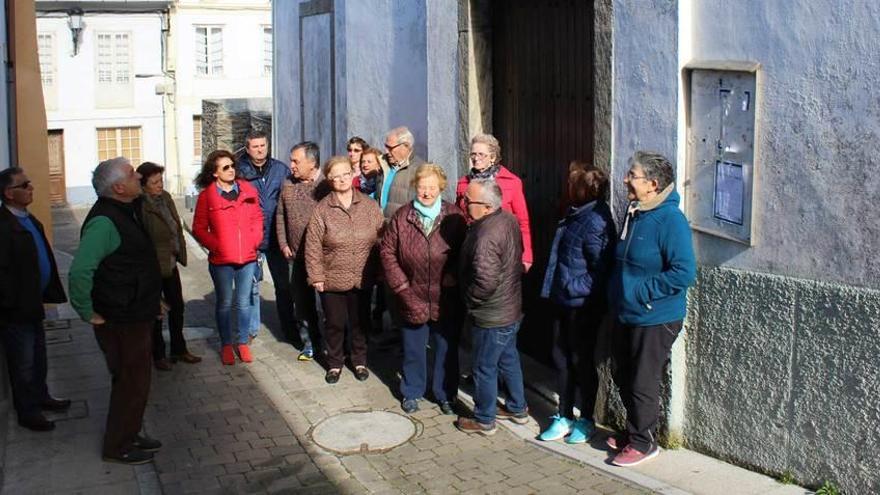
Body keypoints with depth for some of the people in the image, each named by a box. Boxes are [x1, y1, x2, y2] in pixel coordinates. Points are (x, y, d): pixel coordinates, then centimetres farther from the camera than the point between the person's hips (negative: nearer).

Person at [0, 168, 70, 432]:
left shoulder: (29, 220, 7)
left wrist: (48, 293, 12)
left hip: (33, 304, 9)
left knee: (38, 358, 23)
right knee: (23, 363, 8)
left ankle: (41, 397, 41)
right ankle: (27, 412, 23)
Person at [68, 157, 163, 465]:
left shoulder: (126, 211, 9)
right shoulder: (104, 221, -24)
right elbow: (80, 271, -32)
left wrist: (152, 300, 19)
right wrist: (88, 313, -23)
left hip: (137, 316, 10)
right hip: (121, 321, -10)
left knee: (135, 380, 20)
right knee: (131, 383, 2)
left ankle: (130, 435, 36)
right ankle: (117, 447, 18)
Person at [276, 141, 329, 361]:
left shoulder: (327, 186, -12)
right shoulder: (288, 186, 7)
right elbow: (280, 216, 15)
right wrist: (284, 244, 6)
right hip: (298, 256, 5)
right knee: (302, 302, 13)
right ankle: (309, 343, 27)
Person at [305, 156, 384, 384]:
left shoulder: (370, 206, -1)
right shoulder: (322, 210, -6)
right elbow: (313, 247, -6)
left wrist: (380, 270, -1)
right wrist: (316, 277, -9)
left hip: (362, 279, 2)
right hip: (332, 279, -1)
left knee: (360, 322, 14)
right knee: (334, 324, 10)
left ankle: (360, 361, 33)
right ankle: (334, 363, 29)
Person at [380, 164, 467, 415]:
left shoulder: (454, 216, -4)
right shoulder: (402, 216, -1)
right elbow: (387, 250, 2)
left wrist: (453, 279, -12)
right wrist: (400, 284, -4)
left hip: (446, 299, -1)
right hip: (413, 298, 1)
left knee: (446, 348, 11)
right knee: (413, 348, 14)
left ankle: (445, 394, 27)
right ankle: (412, 392, 31)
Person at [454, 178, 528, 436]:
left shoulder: (486, 236, -29)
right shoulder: (508, 219, 0)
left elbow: (485, 281, -33)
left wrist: (470, 299, -12)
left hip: (491, 316, -9)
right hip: (511, 309, 9)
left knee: (484, 369, 8)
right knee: (509, 359, 24)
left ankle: (483, 420, 24)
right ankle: (518, 409, 39)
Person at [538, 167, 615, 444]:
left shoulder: (595, 223, -20)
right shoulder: (577, 215, 8)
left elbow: (601, 270, -20)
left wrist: (574, 287, -19)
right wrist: (557, 288, 12)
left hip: (583, 305, -9)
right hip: (564, 301, 9)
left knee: (581, 361, 5)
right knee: (561, 359, 13)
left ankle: (586, 420, 21)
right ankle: (565, 417, 25)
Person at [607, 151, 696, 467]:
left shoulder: (670, 219, -20)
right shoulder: (634, 213, 7)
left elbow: (684, 272, -26)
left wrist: (643, 291, -22)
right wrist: (618, 291, 13)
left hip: (655, 319, -9)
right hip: (626, 315, 9)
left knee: (642, 384, 3)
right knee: (624, 379, 18)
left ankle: (643, 442, 20)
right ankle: (633, 432, 36)